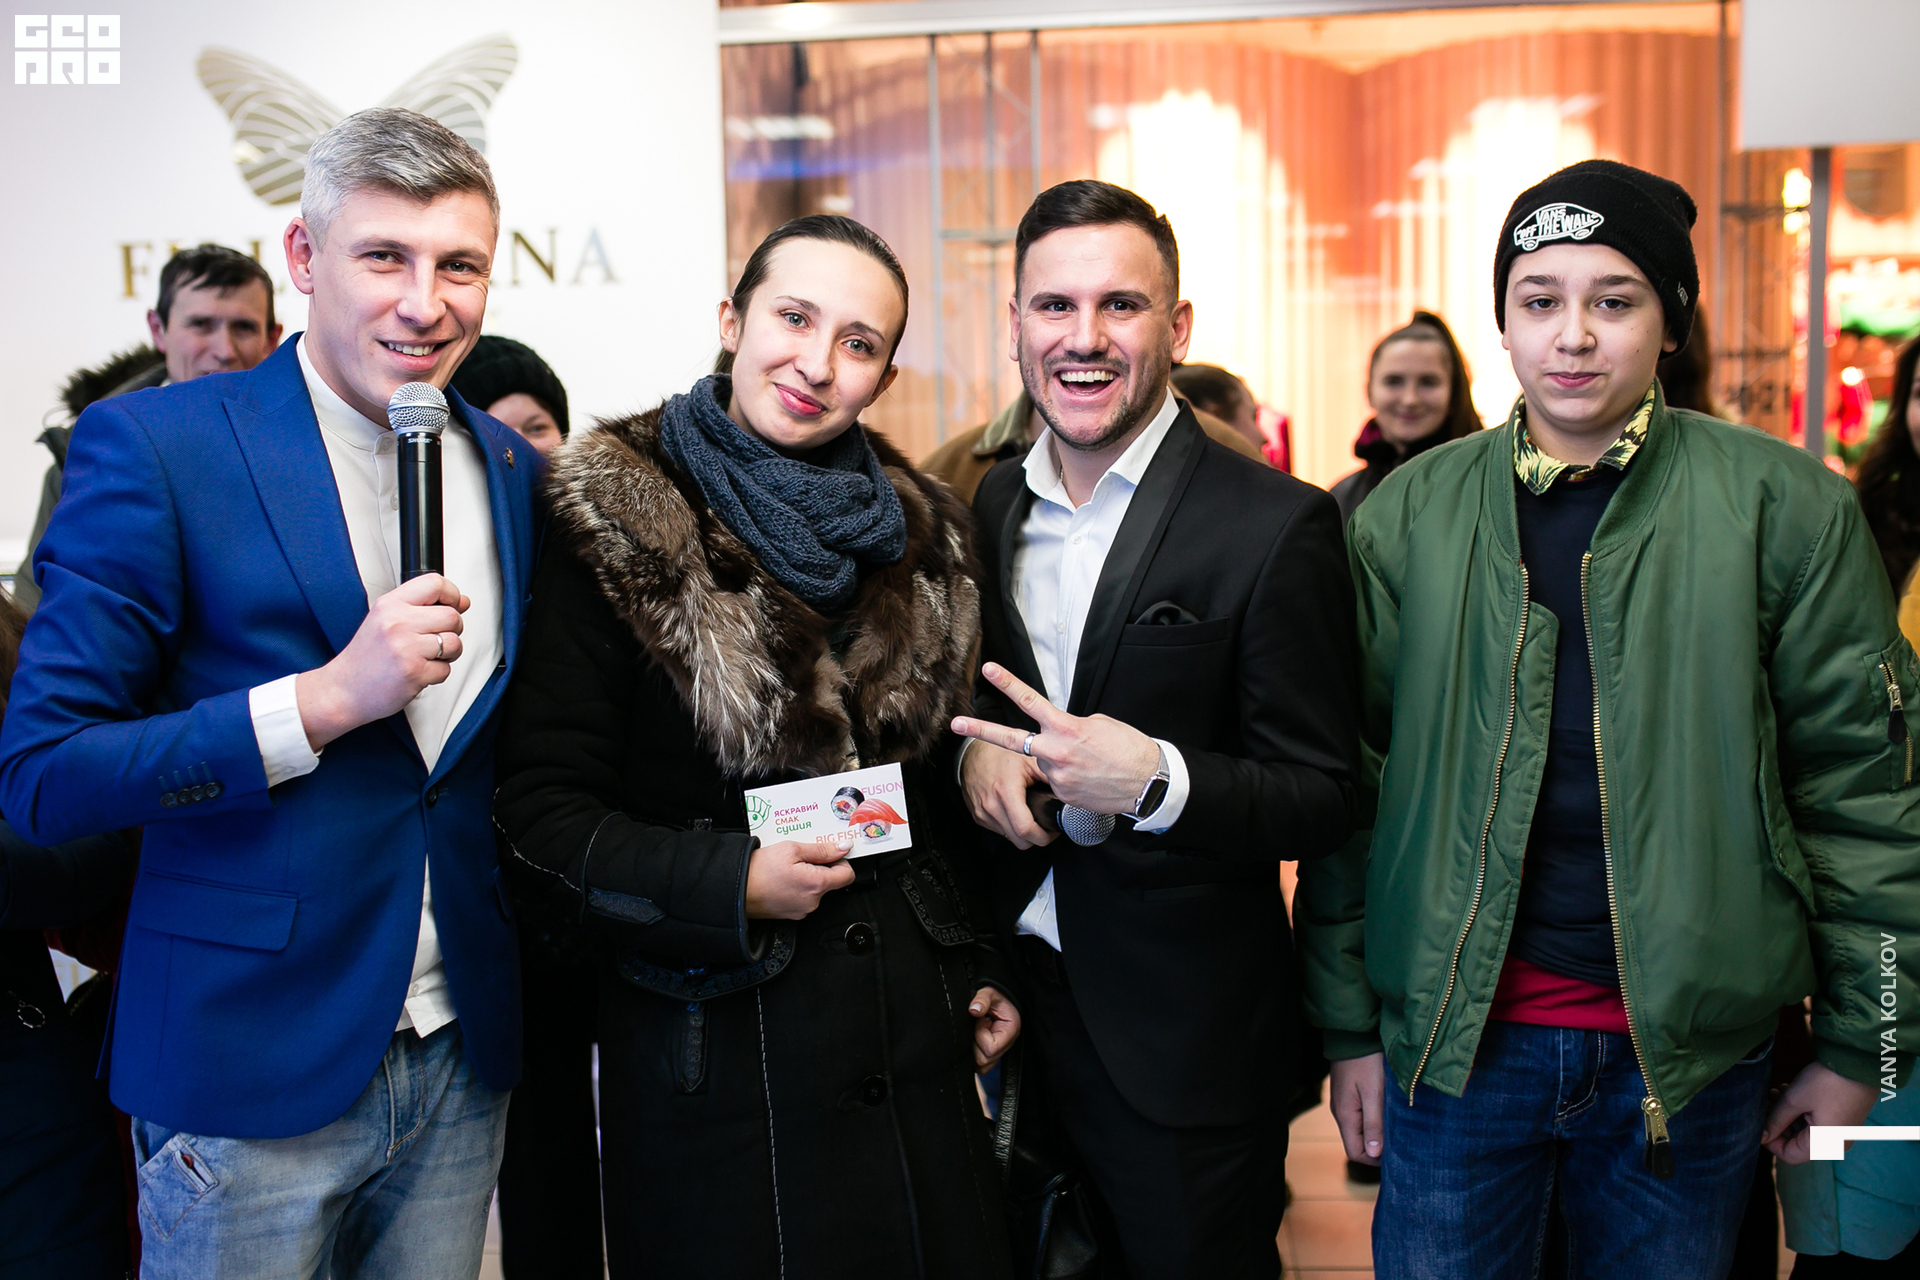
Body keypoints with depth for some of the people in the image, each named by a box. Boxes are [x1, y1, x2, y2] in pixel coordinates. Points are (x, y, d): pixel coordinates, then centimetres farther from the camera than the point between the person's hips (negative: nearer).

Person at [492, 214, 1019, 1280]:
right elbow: (542, 808, -11)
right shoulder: (613, 531, -9)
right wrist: (727, 883, -21)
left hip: (913, 1043, 5)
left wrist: (977, 964, 13)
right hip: (712, 1057, -5)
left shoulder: (914, 532, 7)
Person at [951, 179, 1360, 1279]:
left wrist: (1156, 782, -29)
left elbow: (1323, 803, -13)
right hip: (1012, 1007, 5)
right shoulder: (985, 509, 5)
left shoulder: (1278, 527, -13)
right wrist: (971, 748, -7)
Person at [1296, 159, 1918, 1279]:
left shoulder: (1783, 504, -2)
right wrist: (1349, 1022, 3)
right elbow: (1349, 778, 3)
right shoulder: (1412, 513, 1)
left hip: (1691, 1049, 0)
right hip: (1458, 1034, 1)